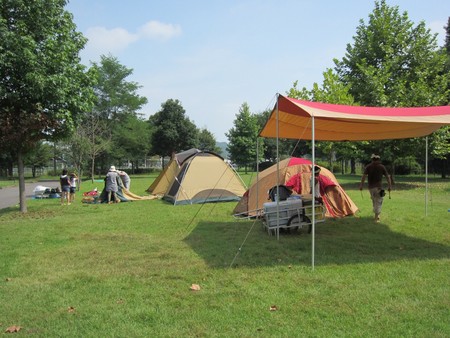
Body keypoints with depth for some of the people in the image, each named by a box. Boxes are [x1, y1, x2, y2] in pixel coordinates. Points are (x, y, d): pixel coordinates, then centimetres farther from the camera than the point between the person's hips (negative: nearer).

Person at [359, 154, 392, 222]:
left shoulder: (368, 166, 2)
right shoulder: (382, 167, 3)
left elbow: (364, 176, -6)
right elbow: (387, 177, 4)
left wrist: (361, 185, -3)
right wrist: (389, 186, 10)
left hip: (371, 187, 2)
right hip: (378, 187, -2)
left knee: (374, 200, 19)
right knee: (378, 201, -1)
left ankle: (376, 214, 28)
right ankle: (377, 217, -10)